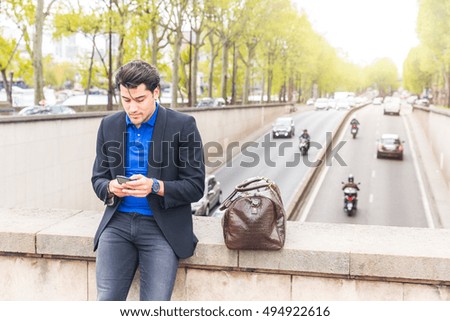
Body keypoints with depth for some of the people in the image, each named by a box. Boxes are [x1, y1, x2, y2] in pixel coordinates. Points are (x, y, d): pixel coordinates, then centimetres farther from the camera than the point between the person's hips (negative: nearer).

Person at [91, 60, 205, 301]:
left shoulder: (183, 126, -5)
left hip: (162, 227, -3)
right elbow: (98, 178, 13)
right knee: (106, 300, -10)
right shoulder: (109, 125, 8)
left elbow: (195, 186, -5)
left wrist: (155, 186, -21)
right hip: (118, 222, 3)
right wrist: (111, 188, -12)